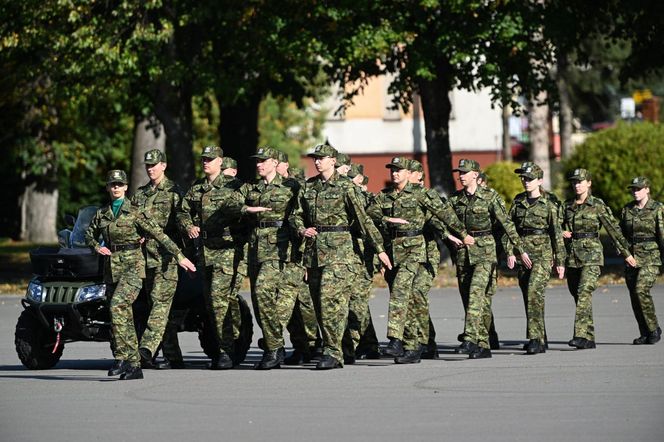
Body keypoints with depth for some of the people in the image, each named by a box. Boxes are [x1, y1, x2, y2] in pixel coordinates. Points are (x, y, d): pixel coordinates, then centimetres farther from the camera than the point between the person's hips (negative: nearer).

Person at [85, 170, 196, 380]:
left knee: (118, 306, -25)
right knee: (124, 315, 5)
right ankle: (134, 366, 8)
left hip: (132, 265, -5)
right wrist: (97, 247, 2)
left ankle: (121, 357, -25)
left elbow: (159, 235, -2)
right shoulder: (101, 214, 10)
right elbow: (89, 235, 24)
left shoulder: (135, 212, -3)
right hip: (112, 267, 5)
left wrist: (179, 256, -2)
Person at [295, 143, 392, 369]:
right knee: (319, 302, 6)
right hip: (313, 248, 6)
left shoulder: (344, 187, -3)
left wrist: (379, 249, 0)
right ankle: (331, 350, 13)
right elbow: (299, 215, 17)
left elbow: (363, 218, -2)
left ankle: (332, 352, -14)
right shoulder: (308, 186, 12)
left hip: (338, 248, -6)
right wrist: (302, 230, -6)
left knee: (330, 300, -15)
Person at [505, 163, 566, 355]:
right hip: (523, 254, 5)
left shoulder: (548, 205, 0)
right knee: (528, 296, 8)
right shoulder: (518, 202, 11)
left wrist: (560, 262, 1)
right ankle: (539, 340, 18)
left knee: (534, 293, -20)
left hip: (542, 254, -5)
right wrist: (510, 252, -4)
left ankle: (535, 338, -23)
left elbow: (557, 234, 2)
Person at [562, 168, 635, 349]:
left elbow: (613, 229, 1)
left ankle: (581, 335, -29)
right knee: (577, 295, 7)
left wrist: (626, 253, 4)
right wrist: (561, 232, -3)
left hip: (591, 254, -5)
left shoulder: (598, 205, -2)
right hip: (571, 254, 5)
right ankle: (589, 338, 14)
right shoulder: (567, 205, 11)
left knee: (584, 292, -20)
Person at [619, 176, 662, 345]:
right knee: (634, 296, 4)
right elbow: (621, 234, 16)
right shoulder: (627, 210, 9)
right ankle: (645, 334, 14)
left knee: (641, 290, -21)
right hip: (631, 257, 5)